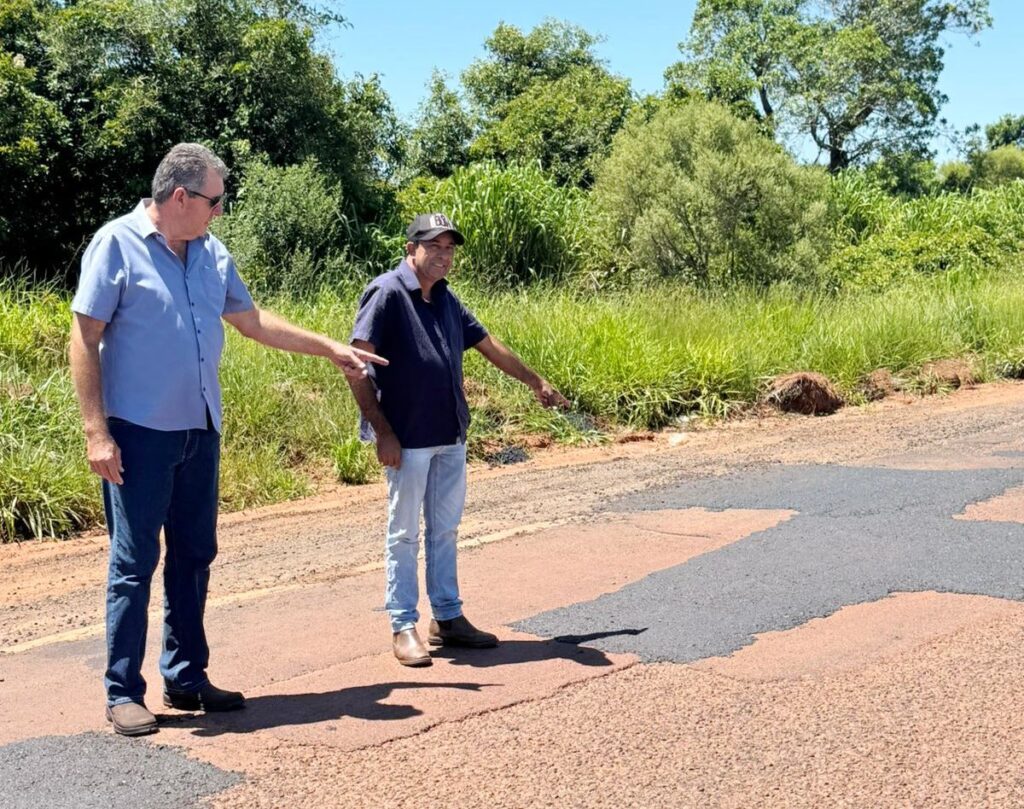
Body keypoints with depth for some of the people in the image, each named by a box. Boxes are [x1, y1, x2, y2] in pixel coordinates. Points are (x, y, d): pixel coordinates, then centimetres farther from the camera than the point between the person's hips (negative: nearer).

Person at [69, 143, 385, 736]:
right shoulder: (117, 244, -8)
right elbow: (85, 339, -10)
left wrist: (331, 349, 19)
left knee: (194, 557, 11)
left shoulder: (212, 254, 10)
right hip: (140, 433, -6)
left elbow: (253, 321, 20)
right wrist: (96, 431, -15)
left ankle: (186, 678, 23)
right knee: (135, 562, -1)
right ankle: (124, 693, 10)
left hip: (201, 430, 7)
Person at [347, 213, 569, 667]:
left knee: (445, 530, 14)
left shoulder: (446, 300, 11)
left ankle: (447, 617, 25)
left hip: (451, 437, 7)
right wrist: (382, 432, -19)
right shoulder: (387, 293, -12)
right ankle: (403, 628, 12)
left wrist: (536, 382, 31)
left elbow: (489, 345, 23)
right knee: (405, 533, 3)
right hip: (408, 439, -7)